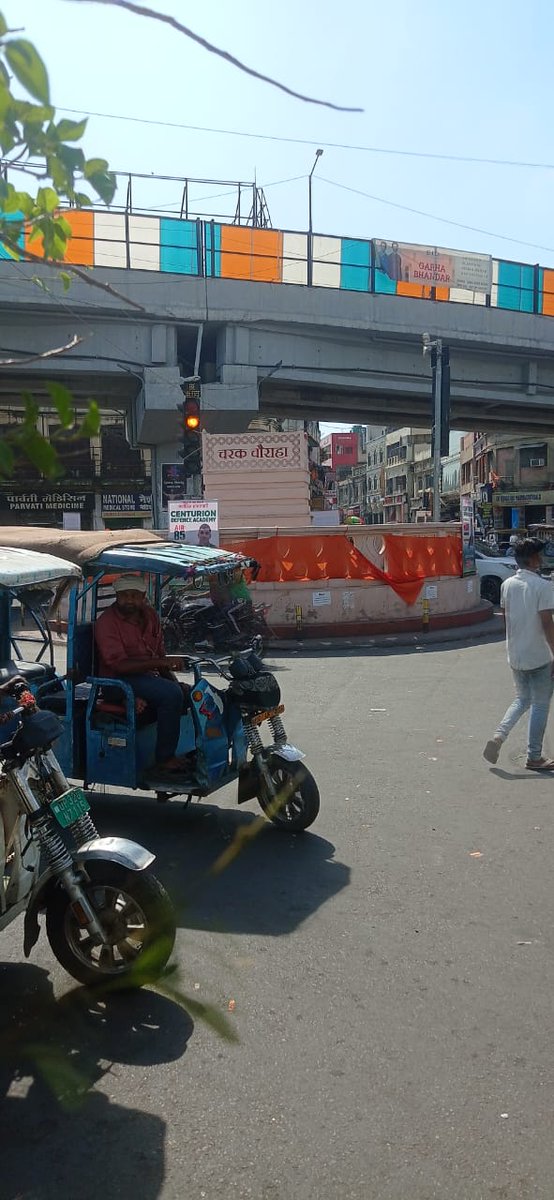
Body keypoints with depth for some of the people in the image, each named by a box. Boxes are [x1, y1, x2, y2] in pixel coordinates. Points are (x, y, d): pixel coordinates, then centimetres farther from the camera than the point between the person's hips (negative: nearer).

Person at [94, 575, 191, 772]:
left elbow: (160, 653, 16)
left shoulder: (149, 615, 11)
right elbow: (119, 665, -22)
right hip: (120, 681, -8)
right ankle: (164, 758, -22)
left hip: (148, 675, 8)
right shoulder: (107, 621, -12)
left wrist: (173, 679, 0)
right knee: (171, 694, -29)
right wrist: (160, 663, -29)